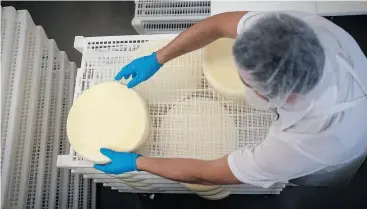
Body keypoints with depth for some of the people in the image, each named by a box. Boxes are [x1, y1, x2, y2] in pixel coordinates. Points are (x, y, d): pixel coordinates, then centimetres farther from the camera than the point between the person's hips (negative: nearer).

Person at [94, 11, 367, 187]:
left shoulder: (306, 142, -52)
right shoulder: (298, 27, -42)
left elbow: (209, 174, -38)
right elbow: (219, 24, -24)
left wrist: (136, 162, -27)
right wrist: (157, 59, -18)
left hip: (328, 159, -4)